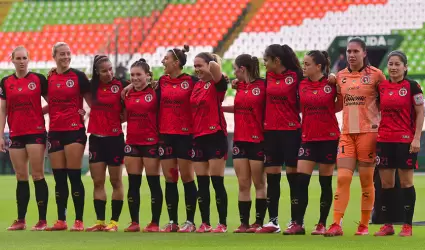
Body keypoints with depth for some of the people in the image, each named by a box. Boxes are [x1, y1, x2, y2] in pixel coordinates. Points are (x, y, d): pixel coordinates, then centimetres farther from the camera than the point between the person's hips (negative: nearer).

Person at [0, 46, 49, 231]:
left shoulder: (39, 79, 0)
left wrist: (39, 111, -9)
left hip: (36, 132, -3)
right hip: (16, 134, 3)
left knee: (37, 175, -6)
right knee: (21, 177, 6)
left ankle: (42, 220, -5)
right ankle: (21, 220, 9)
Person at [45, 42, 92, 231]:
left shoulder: (78, 76, -2)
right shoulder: (49, 78, 9)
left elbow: (91, 102, 2)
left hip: (74, 130, -4)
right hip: (55, 132, 4)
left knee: (74, 176, -6)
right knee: (59, 177, 6)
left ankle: (79, 221, -4)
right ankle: (61, 221, 11)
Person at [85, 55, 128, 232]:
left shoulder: (121, 85, -7)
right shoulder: (92, 86, 4)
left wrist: (119, 119, -19)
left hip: (114, 138, -4)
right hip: (96, 137, 4)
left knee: (115, 181, 4)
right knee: (97, 182, 4)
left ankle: (114, 221, 8)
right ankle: (100, 222, 8)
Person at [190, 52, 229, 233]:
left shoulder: (217, 84, -8)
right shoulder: (196, 86, 13)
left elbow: (214, 66, -28)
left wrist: (213, 63, -8)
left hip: (215, 136, -7)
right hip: (198, 137, 7)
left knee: (217, 182, -5)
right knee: (202, 183, 7)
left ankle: (223, 223, -1)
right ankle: (205, 223, 11)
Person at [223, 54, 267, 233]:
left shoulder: (262, 85, -9)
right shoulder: (240, 86, 10)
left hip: (257, 140, -6)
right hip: (240, 140, 6)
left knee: (259, 183, 1)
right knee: (243, 185, 5)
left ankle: (259, 223, 5)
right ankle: (244, 223, 6)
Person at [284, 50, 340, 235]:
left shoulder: (331, 83, -6)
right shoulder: (302, 85, 4)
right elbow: (298, 107, 15)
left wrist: (327, 111, -1)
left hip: (328, 137, -3)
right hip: (308, 137, 3)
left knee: (325, 182, 4)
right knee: (301, 180, -6)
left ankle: (322, 224, 11)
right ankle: (298, 224, -3)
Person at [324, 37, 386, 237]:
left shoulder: (375, 75, -2)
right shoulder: (340, 76, 10)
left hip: (368, 132, -3)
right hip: (347, 132, 3)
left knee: (366, 180, 1)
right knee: (343, 178, -7)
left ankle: (364, 225, 11)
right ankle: (336, 225, -9)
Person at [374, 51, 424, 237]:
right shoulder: (381, 87, 8)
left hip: (405, 140, -4)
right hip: (384, 140, 4)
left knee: (406, 182, -1)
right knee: (386, 183, 4)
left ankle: (407, 226, 4)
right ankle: (388, 225, 10)